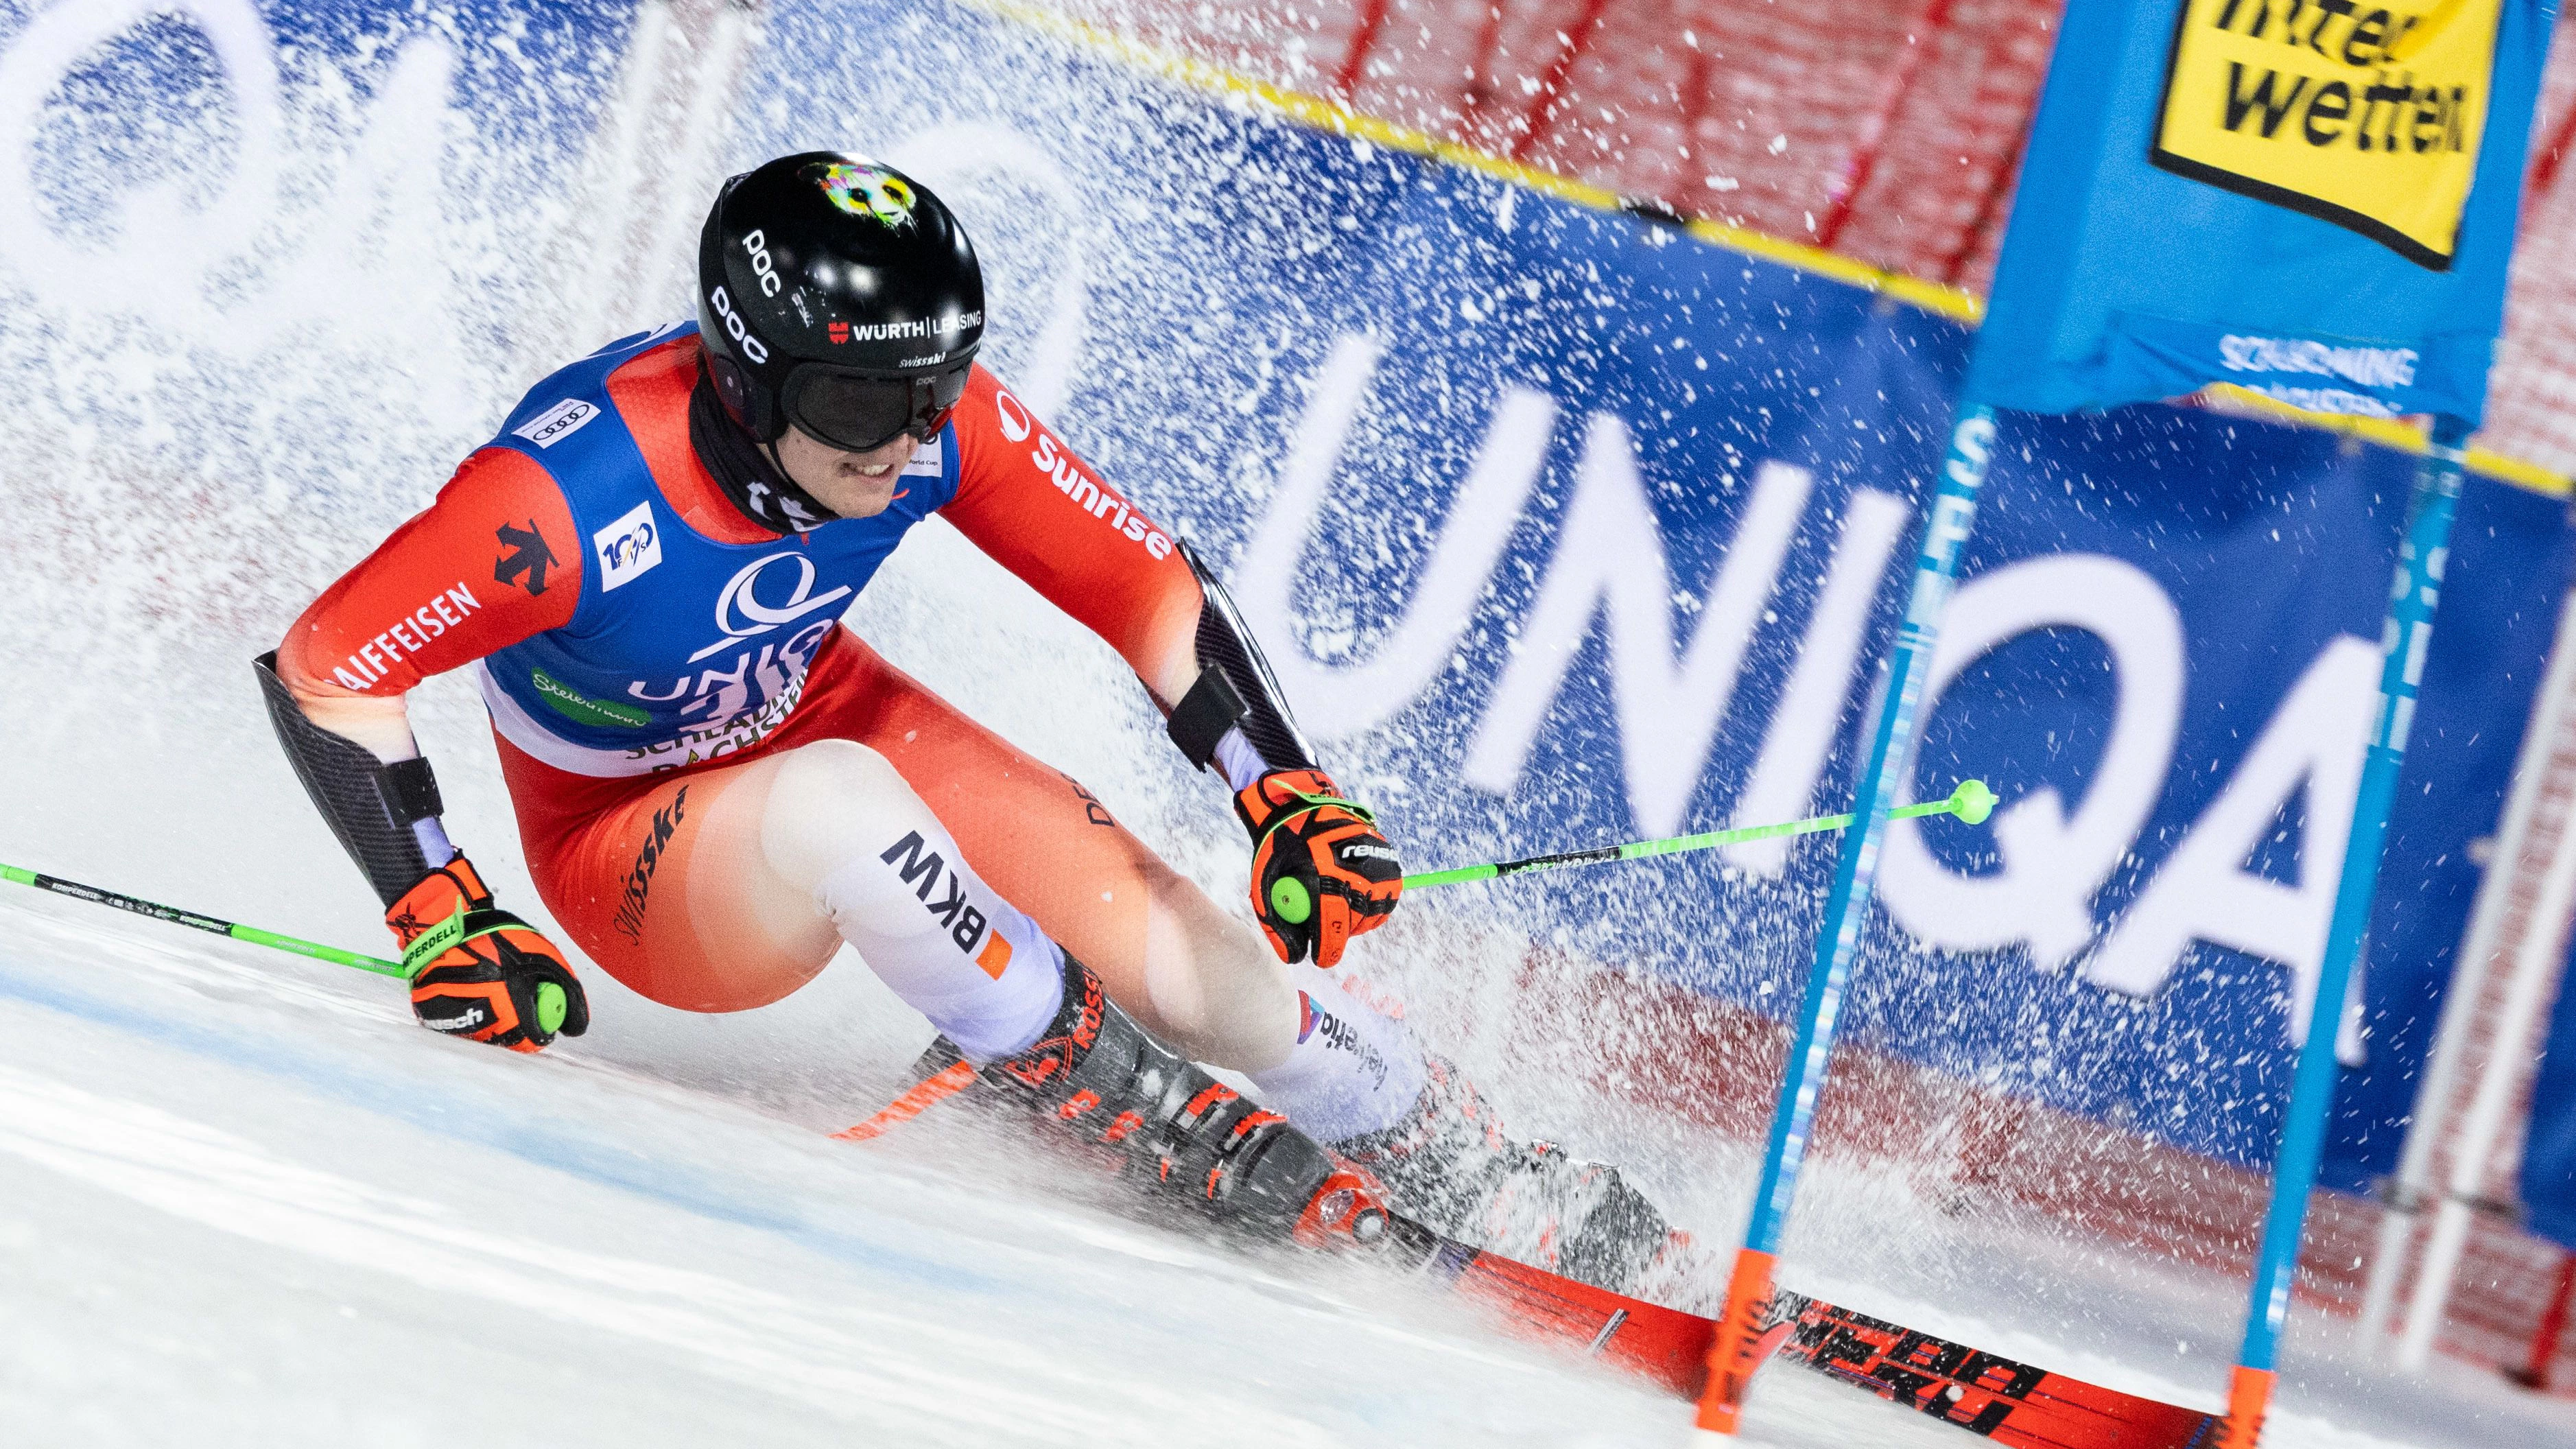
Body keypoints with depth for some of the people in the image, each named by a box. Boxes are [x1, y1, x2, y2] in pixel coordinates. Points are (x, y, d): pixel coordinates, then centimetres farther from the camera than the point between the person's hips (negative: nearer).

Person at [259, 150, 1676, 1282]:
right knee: (838, 800, -38)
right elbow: (319, 670, -26)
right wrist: (440, 922, -32)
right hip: (629, 850, -4)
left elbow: (1145, 584, -12)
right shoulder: (573, 494, -34)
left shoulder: (933, 419, -22)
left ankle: (1528, 1198, 7)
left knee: (1196, 965, -12)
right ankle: (1182, 1143, -24)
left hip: (833, 718, 4)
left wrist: (1287, 793, -23)